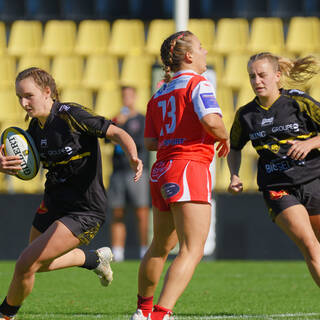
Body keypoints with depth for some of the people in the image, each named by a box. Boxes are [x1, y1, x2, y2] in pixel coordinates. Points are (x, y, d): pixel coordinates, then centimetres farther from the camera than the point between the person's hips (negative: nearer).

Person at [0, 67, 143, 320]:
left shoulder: (71, 115, -19)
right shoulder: (36, 127, 3)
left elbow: (117, 133, -17)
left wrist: (133, 157, -37)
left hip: (85, 211, -9)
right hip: (54, 202, 9)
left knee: (26, 265, -14)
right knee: (39, 264, 26)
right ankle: (95, 259, 47)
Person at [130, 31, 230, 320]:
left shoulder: (159, 95, 17)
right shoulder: (197, 83, -5)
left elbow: (151, 142, 14)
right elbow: (211, 121, -21)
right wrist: (224, 137, -1)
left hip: (162, 171, 9)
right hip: (189, 168, -9)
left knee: (161, 246, 24)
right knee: (193, 250, -13)